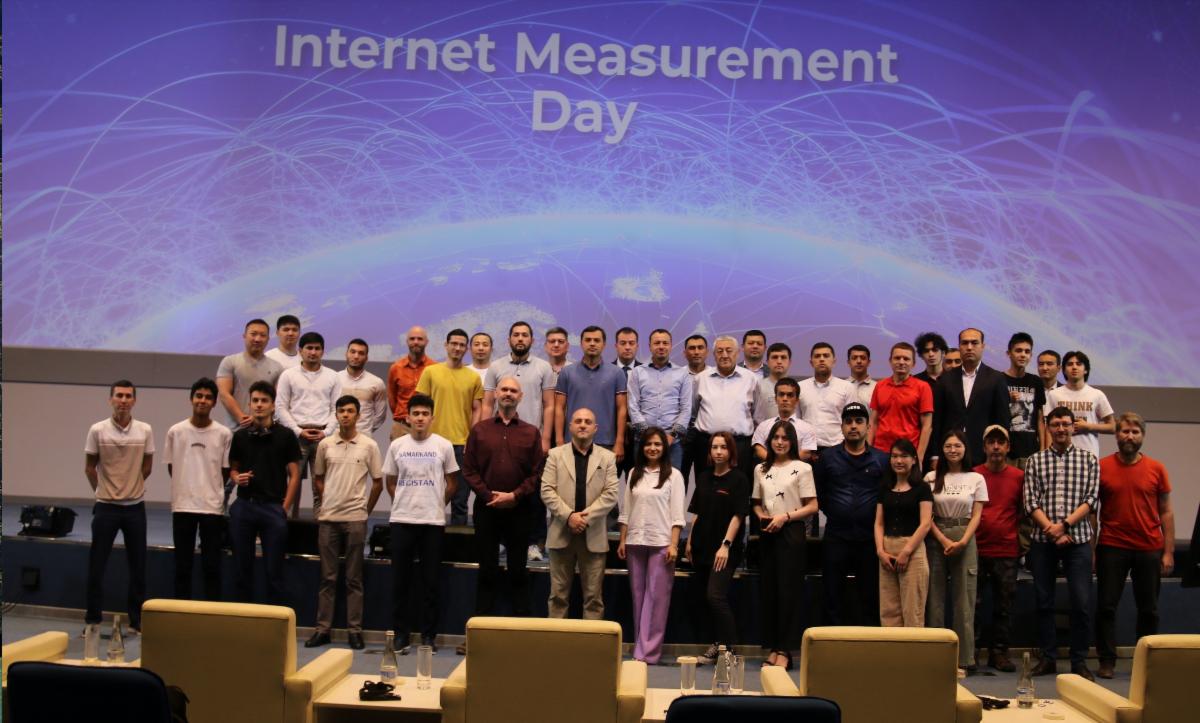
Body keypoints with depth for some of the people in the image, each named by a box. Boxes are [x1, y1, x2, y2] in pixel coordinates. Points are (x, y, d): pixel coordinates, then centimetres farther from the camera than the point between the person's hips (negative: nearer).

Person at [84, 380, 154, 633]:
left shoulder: (145, 431, -2)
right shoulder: (98, 430, -6)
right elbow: (89, 467, 3)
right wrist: (104, 491, 9)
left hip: (135, 507, 1)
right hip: (106, 507, -1)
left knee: (138, 566, 6)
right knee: (97, 565, 3)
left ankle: (137, 620, 16)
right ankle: (93, 619, 14)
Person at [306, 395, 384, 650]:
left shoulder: (369, 445, -1)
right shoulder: (325, 444, 6)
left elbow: (378, 482, 5)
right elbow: (318, 478, 15)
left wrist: (366, 509, 5)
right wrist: (327, 503, 9)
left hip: (355, 519, -2)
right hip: (328, 518, 2)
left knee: (354, 578, 3)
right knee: (327, 577, 7)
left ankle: (355, 630, 8)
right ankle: (322, 629, 12)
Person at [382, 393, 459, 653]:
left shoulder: (444, 446, 1)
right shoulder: (396, 445, 4)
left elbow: (452, 483, 9)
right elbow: (390, 482, 12)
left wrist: (436, 505, 9)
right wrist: (405, 504, 9)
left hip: (433, 521, -1)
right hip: (401, 521, 1)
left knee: (430, 581, 4)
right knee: (401, 580, 5)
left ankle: (428, 635, 13)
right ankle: (401, 634, 14)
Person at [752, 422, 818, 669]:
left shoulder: (802, 468, -1)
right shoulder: (761, 469, 13)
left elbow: (812, 506, -4)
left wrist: (785, 516, -14)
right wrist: (762, 516, -2)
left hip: (791, 532, -4)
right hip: (767, 534, 5)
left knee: (788, 590, -4)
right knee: (768, 591, 5)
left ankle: (785, 651, 0)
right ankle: (772, 648, 12)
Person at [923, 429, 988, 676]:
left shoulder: (976, 479, 6)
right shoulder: (932, 478, 6)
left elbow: (976, 515, 3)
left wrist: (962, 542, -10)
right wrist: (944, 541, -9)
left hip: (965, 540, 0)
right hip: (936, 540, 1)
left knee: (963, 600, 0)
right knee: (935, 598, 1)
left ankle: (963, 660, 6)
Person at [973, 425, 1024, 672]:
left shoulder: (1019, 476, 3)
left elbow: (1024, 511, 11)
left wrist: (1020, 537, 1)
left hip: (1008, 552, 1)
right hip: (977, 550, -1)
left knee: (1004, 604, 7)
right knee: (973, 601, 0)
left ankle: (999, 652, 17)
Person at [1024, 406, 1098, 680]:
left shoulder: (1088, 459, 8)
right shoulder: (1036, 461, 9)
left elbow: (1091, 499, -1)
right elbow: (1030, 501, 1)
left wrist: (1064, 524, -12)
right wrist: (1051, 529, -11)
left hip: (1078, 539, -1)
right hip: (1043, 541, 1)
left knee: (1081, 603, -3)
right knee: (1044, 601, 6)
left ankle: (1079, 660, 9)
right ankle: (1048, 657, 16)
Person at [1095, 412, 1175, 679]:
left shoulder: (1156, 469, 1)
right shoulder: (1101, 467, -2)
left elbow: (1166, 512, 5)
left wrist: (1169, 552, 0)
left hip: (1149, 550, 1)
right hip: (1112, 548, -1)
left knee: (1148, 609, 10)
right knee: (1106, 606, 3)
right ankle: (1106, 661, 12)